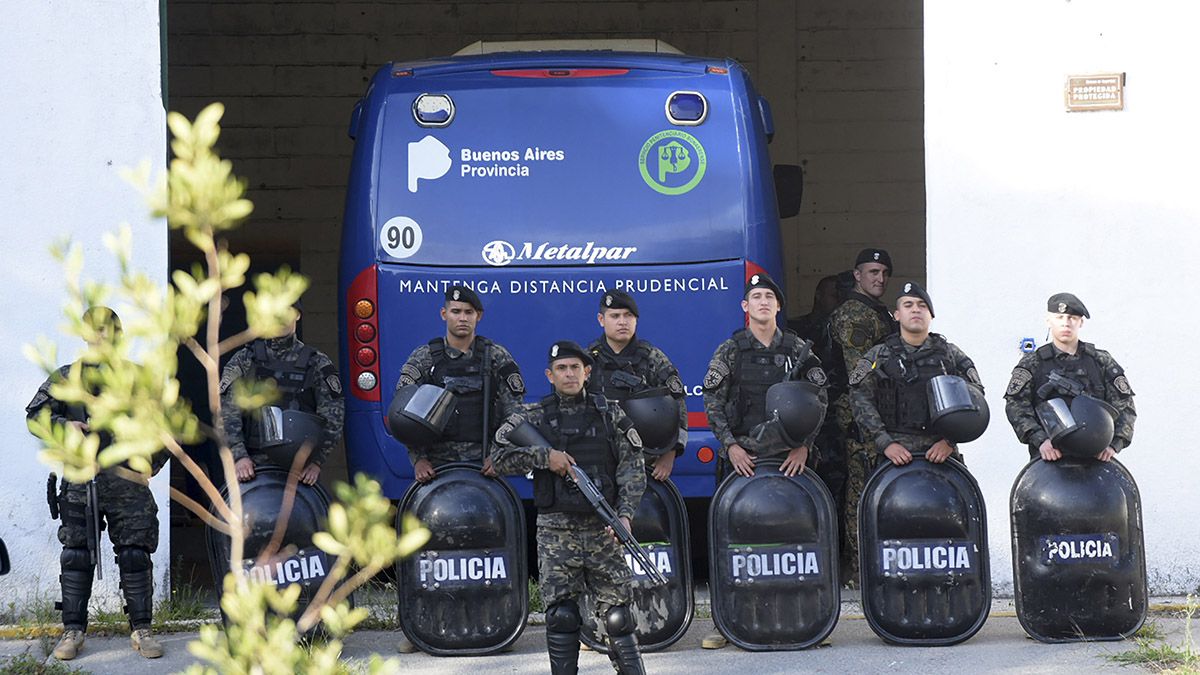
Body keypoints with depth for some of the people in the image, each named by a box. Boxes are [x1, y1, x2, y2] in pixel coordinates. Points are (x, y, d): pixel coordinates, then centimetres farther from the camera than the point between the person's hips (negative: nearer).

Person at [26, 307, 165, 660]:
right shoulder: (65, 379, 7)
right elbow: (34, 414, 7)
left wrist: (150, 464, 4)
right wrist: (62, 426, -12)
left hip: (128, 482, 0)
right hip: (80, 483, 0)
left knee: (135, 555, -1)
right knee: (76, 557, 1)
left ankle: (141, 629, 6)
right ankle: (73, 631, 8)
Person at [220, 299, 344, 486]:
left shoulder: (317, 363, 9)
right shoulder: (243, 361, 12)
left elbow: (333, 418, 2)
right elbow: (227, 413, 3)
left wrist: (316, 460, -11)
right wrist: (238, 456, -11)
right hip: (253, 466, 1)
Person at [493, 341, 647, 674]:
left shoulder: (610, 415, 7)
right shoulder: (534, 418, 7)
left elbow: (633, 469, 4)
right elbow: (501, 458, 1)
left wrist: (625, 514, -10)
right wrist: (544, 456, -11)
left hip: (603, 526, 0)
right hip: (556, 531, 0)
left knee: (617, 615, -2)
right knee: (560, 616, -3)